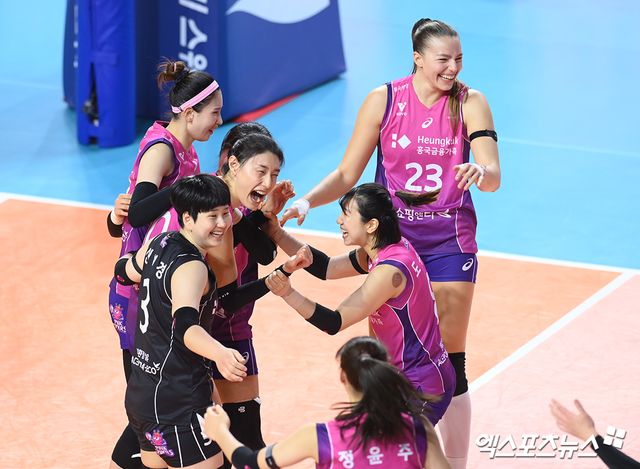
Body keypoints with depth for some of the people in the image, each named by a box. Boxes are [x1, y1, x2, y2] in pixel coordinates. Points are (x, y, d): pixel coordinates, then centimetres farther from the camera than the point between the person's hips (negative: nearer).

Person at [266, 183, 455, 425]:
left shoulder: (389, 270, -24)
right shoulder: (393, 249, 2)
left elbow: (334, 323, -23)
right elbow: (326, 268, 7)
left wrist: (289, 293, -36)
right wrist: (277, 233, 0)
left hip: (422, 386, -9)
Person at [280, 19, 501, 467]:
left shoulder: (470, 103, -6)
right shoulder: (384, 100, -5)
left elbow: (493, 176, -16)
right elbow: (347, 175, -1)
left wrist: (480, 171, -39)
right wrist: (307, 200, -18)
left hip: (449, 242, -1)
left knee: (449, 362, 1)